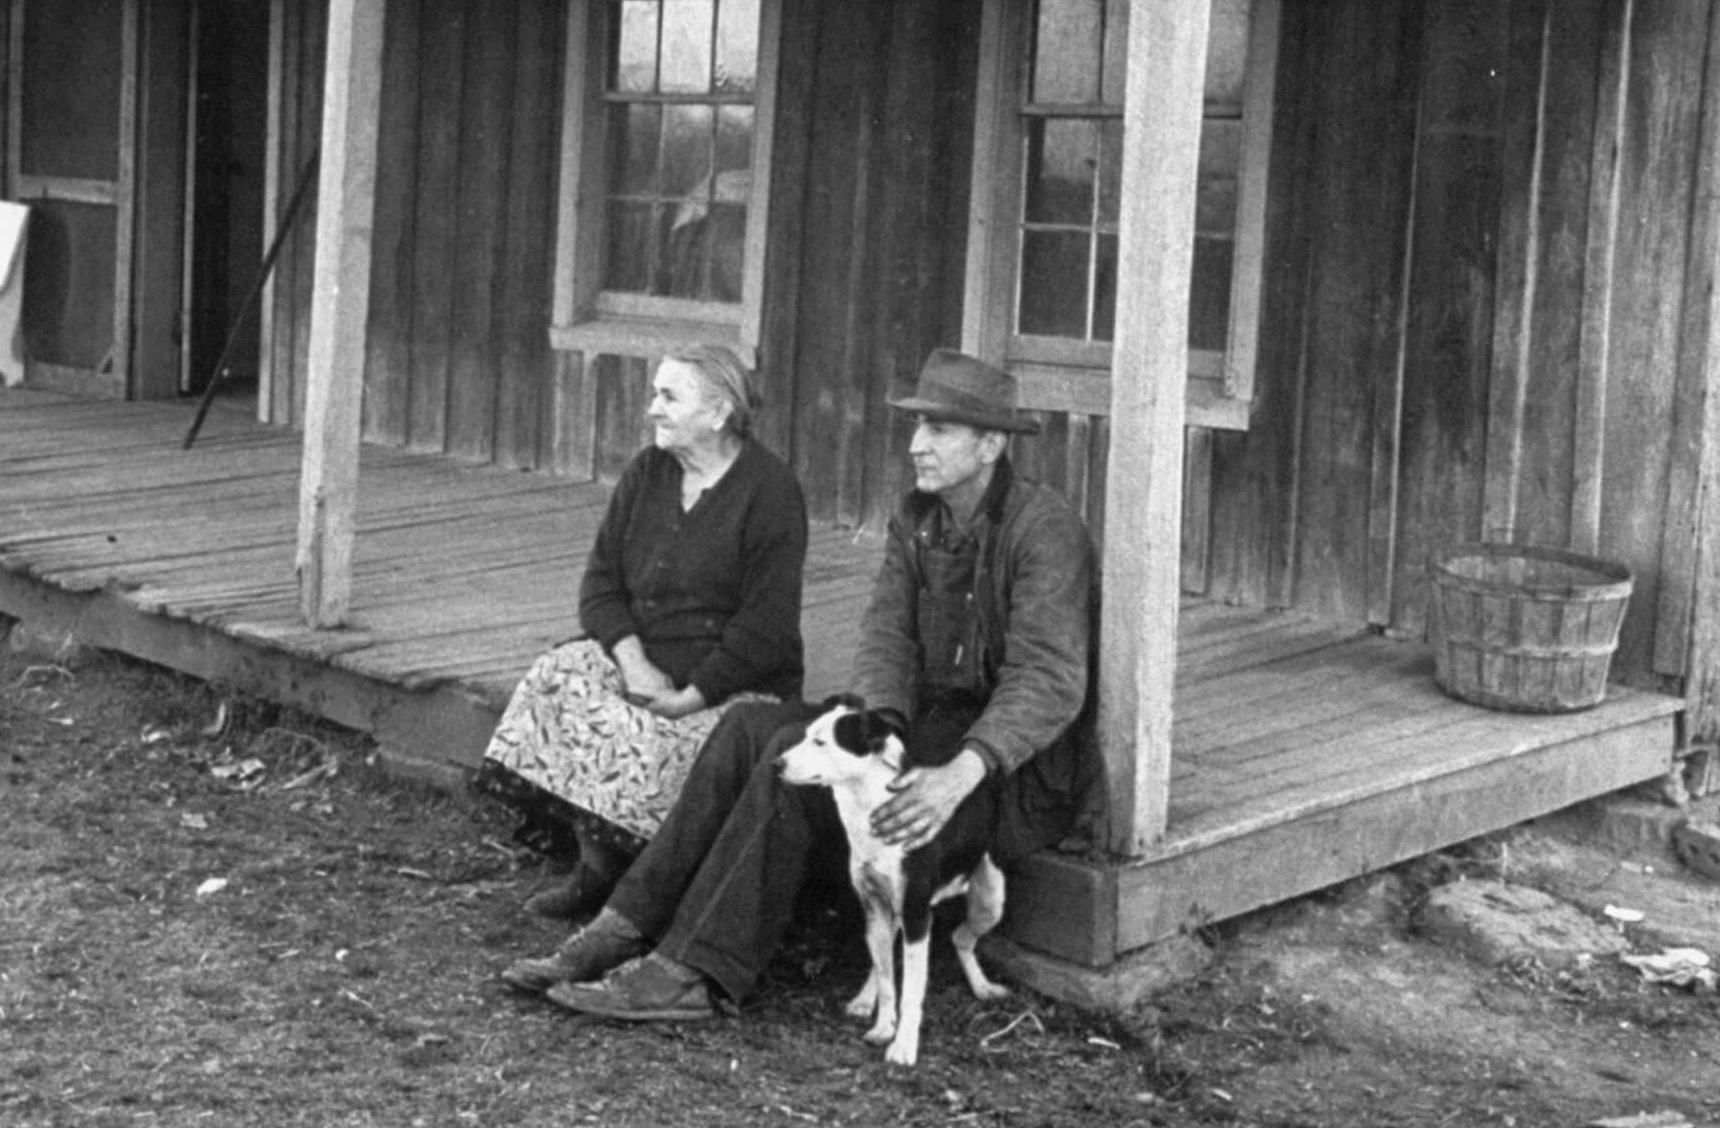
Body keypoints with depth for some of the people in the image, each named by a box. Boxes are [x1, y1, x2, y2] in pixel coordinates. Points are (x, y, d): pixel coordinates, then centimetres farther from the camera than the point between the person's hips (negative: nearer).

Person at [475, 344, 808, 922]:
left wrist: (688, 697, -19)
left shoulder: (770, 491, -10)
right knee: (556, 679, -20)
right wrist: (633, 661, -11)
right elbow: (600, 581, 7)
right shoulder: (647, 472, 10)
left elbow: (764, 629, -14)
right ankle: (593, 866, -15)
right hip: (639, 660, 6)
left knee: (640, 744, -31)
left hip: (735, 688, -6)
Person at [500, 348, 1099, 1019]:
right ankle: (625, 932, -13)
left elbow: (1049, 682, -29)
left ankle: (690, 975, -24)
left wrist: (960, 774, -43)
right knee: (749, 729, -11)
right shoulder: (916, 518, 8)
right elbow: (886, 640, -2)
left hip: (1022, 765, -8)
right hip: (935, 723, 8)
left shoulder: (1043, 530, -18)